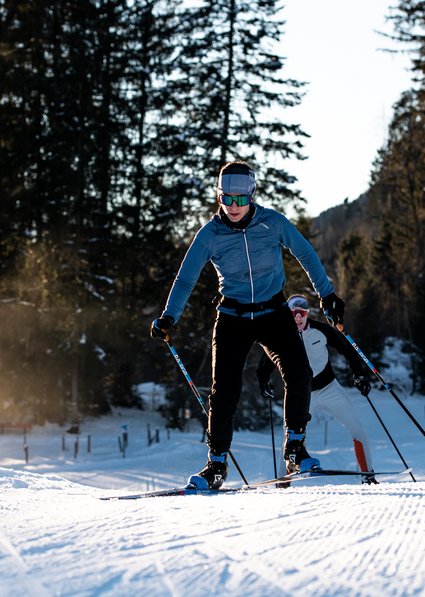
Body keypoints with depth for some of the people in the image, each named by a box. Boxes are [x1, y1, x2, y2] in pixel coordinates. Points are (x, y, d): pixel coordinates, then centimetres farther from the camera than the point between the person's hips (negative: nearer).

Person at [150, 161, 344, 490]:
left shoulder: (273, 222, -9)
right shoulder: (210, 235, -8)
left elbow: (306, 255, 5)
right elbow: (186, 279, -3)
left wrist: (327, 294, 8)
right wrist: (169, 318, -14)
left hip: (274, 313, 0)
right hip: (233, 318, 0)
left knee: (299, 373, -19)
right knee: (225, 389, -10)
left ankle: (295, 446, -1)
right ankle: (217, 463, 3)